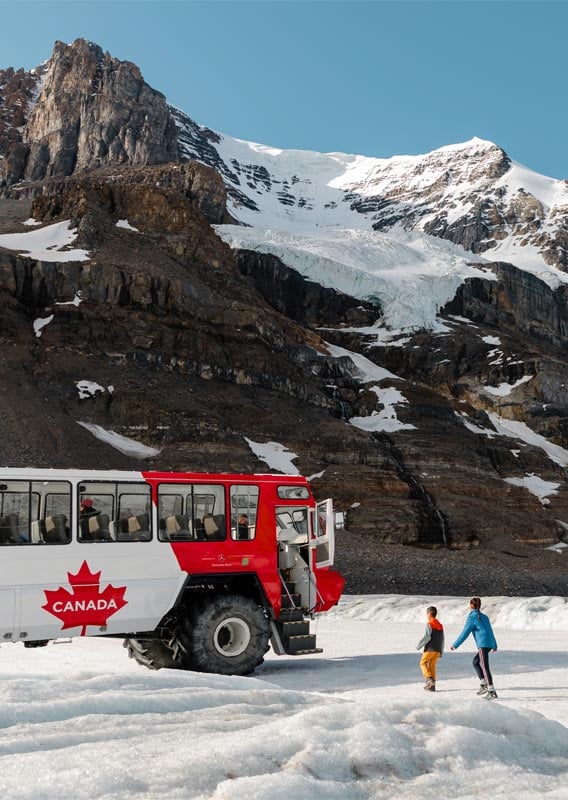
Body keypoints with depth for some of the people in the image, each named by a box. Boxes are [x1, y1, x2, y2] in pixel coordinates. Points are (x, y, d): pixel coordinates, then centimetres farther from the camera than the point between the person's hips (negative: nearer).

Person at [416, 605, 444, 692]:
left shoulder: (429, 624, -10)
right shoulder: (440, 625, 13)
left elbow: (426, 637, -17)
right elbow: (442, 639, 15)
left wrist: (418, 646, -7)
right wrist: (441, 652, 20)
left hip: (430, 648, -6)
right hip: (438, 649, 6)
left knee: (423, 663, 6)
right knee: (432, 665, 11)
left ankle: (429, 678, -14)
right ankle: (432, 685, 8)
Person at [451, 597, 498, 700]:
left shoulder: (472, 617, -4)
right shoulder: (484, 617, 19)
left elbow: (465, 633, -7)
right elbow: (490, 631, 28)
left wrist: (455, 645, 0)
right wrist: (494, 645, 40)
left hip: (483, 644, -9)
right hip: (489, 644, 9)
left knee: (484, 666, -12)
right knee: (475, 662, 20)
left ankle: (492, 691, -19)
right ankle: (483, 685, 11)